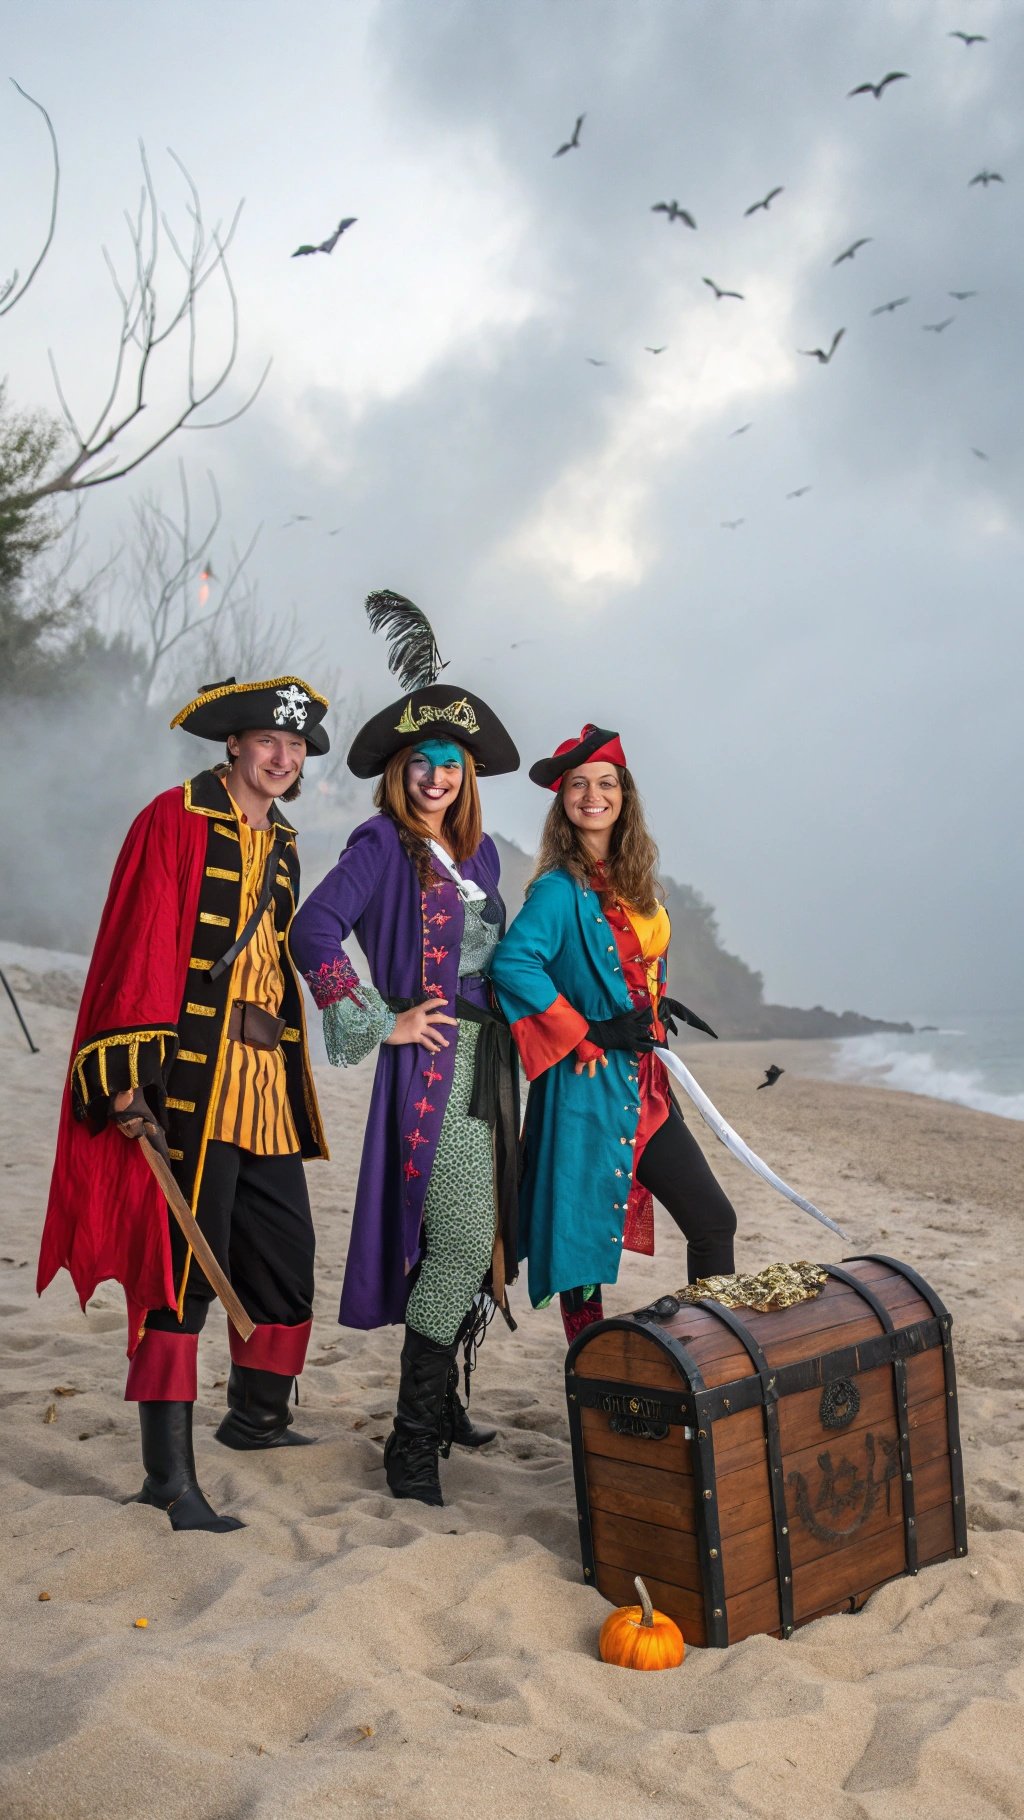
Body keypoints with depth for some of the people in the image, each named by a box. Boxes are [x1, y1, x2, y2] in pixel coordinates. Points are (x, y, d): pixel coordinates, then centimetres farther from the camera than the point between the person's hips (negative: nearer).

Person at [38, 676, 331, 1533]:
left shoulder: (281, 845, 17)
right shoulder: (177, 819, -6)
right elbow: (139, 944, -13)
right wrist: (130, 1074, -20)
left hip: (268, 1084, 8)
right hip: (190, 1080, -8)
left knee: (286, 1257, 14)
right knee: (186, 1265, -7)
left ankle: (256, 1416, 36)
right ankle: (169, 1472, -1)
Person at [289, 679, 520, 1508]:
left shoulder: (478, 853, 15)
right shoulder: (383, 844, -6)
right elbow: (314, 929, -17)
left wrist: (511, 1033, 13)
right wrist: (381, 1022, -16)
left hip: (489, 1058, 8)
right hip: (432, 1061, -8)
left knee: (482, 1242, 13)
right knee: (462, 1240, -12)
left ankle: (442, 1407, 29)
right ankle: (413, 1438, -2)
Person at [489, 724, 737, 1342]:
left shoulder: (632, 880, 11)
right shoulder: (561, 888, -13)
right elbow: (513, 963, -28)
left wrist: (657, 1006, 6)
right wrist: (591, 1035, -22)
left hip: (644, 1087, 8)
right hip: (590, 1088, -8)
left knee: (713, 1219, 10)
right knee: (585, 1234, 2)